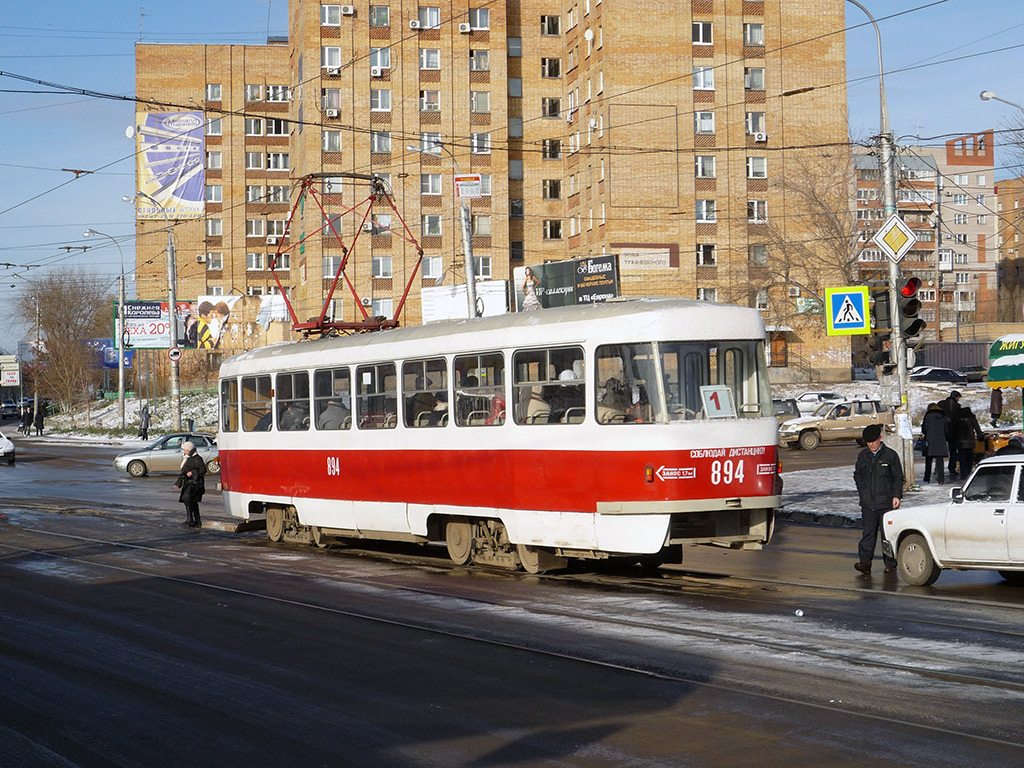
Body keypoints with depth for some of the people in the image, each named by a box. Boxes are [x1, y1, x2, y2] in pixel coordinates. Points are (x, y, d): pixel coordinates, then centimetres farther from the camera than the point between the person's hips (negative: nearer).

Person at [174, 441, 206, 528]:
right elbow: (183, 473, 26)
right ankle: (197, 522, 13)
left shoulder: (197, 459, -8)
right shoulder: (186, 459, 21)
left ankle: (190, 520, -23)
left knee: (187, 499, -20)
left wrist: (193, 473, -22)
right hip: (188, 483, 10)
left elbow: (203, 470, -13)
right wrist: (178, 484, 21)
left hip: (194, 483, -10)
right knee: (193, 502, 10)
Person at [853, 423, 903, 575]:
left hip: (886, 502, -3)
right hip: (868, 503, 3)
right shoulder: (863, 456, 11)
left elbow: (898, 477, 3)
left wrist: (896, 496, -6)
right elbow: (857, 475, 21)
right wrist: (863, 492, 10)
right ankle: (865, 562, -4)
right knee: (868, 532, -1)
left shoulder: (890, 455, 0)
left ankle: (890, 564, 8)